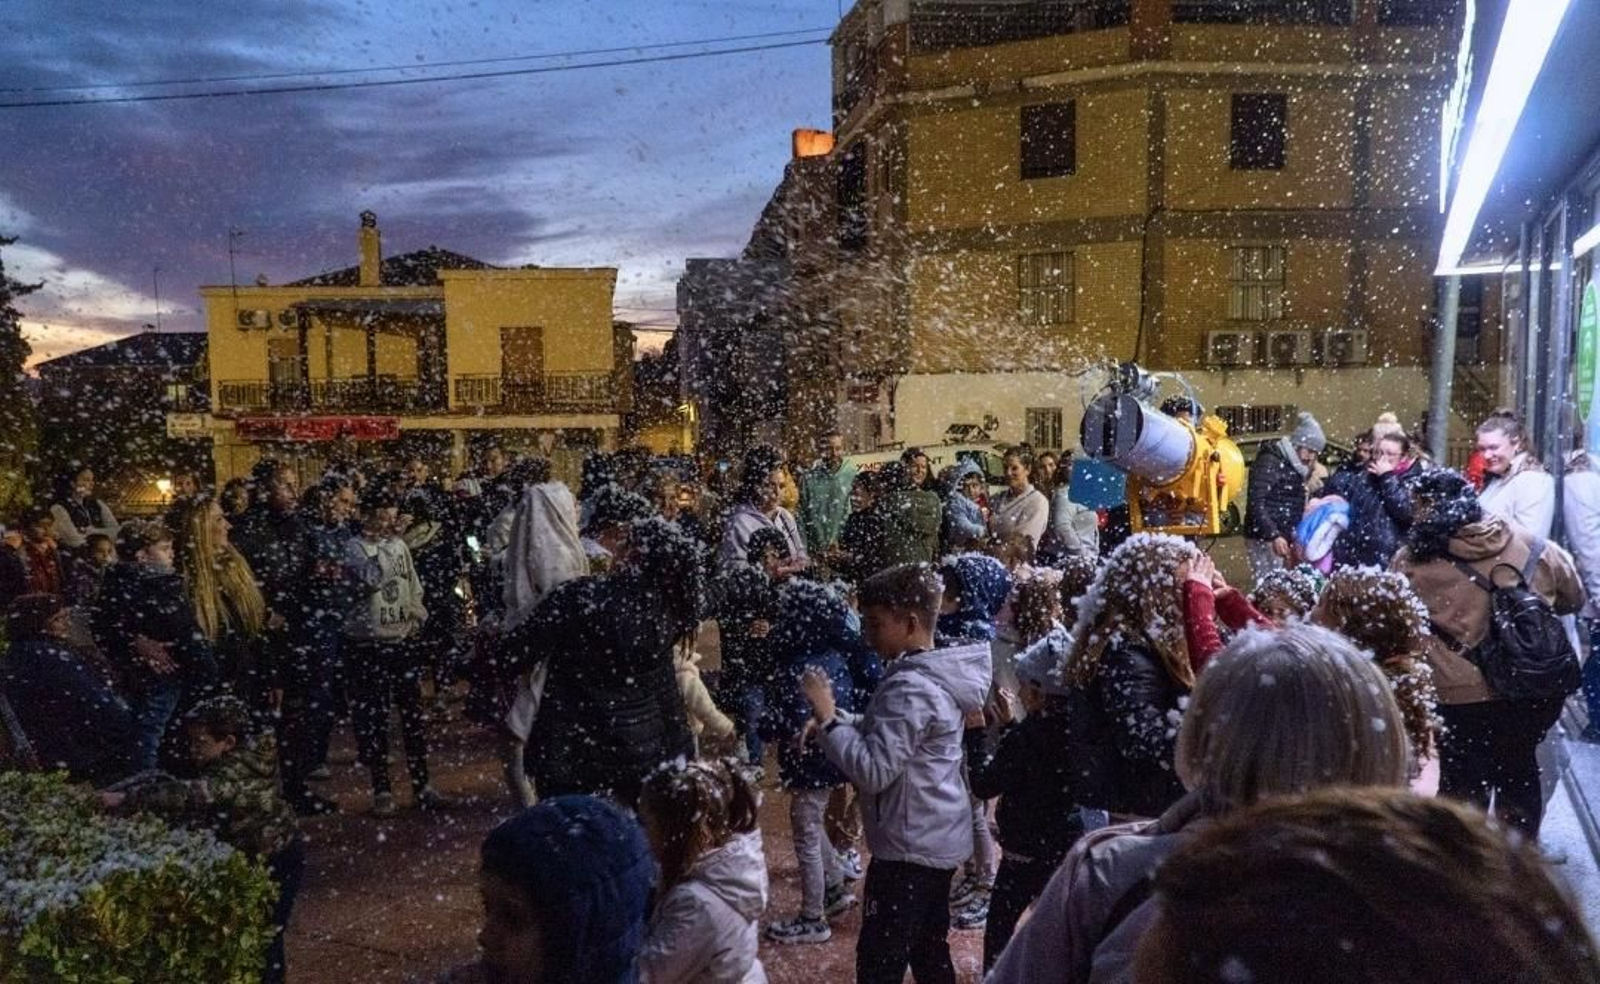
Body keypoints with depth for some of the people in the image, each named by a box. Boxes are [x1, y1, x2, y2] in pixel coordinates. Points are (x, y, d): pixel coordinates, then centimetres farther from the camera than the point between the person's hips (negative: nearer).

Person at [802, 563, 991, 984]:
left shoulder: (910, 689, -25)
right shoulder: (936, 673, 5)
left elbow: (872, 771, -28)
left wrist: (827, 717, -22)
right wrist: (835, 718, 1)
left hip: (910, 846, -10)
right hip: (939, 838, 10)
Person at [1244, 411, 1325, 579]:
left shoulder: (1294, 466, 17)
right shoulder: (1269, 461, -10)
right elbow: (1256, 503, -19)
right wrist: (1274, 535, -24)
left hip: (1284, 538, 9)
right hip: (1265, 539, -9)